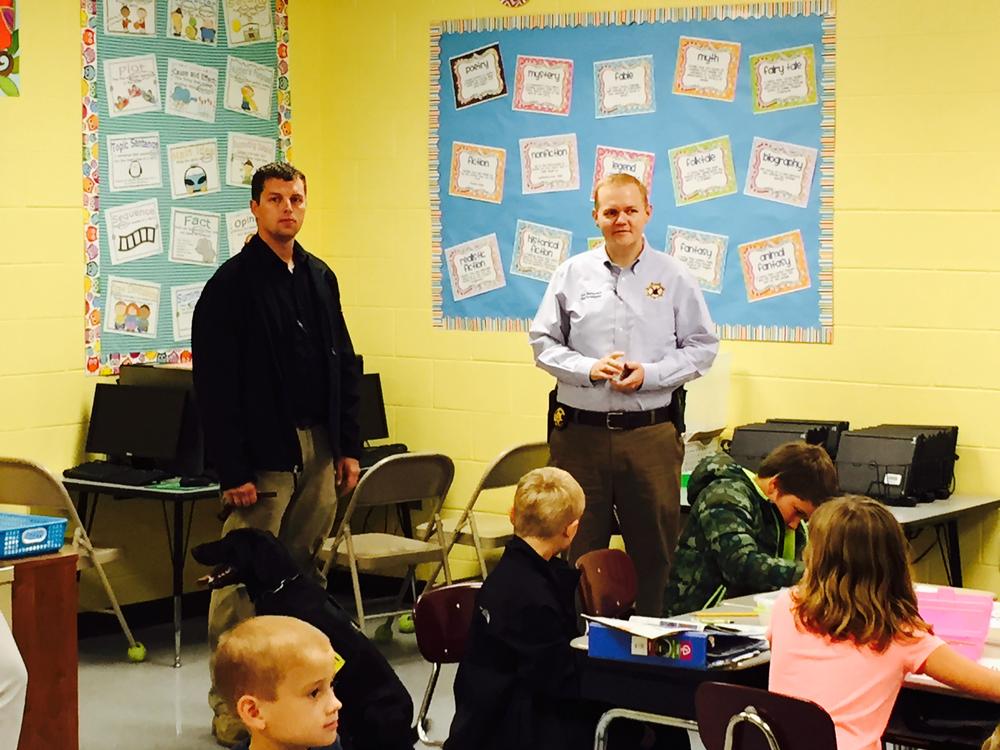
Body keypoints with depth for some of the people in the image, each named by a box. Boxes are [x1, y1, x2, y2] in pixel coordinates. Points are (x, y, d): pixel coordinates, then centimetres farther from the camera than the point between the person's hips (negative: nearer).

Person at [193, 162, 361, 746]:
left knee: (307, 575, 11)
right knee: (245, 580, -5)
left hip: (319, 451, 6)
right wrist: (233, 471, -14)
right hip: (263, 456, -6)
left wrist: (350, 447, 12)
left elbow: (344, 366, 18)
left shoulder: (320, 277, 13)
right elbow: (215, 385, -11)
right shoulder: (232, 284, -7)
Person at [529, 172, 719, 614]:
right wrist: (587, 368, -9)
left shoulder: (673, 278, 4)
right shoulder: (572, 274, 6)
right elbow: (543, 341, 9)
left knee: (654, 549, 4)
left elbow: (702, 346, 5)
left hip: (651, 434, 0)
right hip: (580, 432, 0)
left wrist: (649, 374, -10)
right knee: (579, 549, 5)